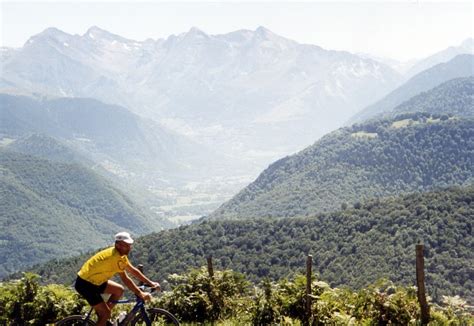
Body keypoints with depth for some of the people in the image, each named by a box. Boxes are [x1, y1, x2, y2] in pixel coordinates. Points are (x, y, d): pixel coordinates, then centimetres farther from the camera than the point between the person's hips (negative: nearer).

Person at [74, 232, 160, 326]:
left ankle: (103, 316, 17)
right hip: (85, 284, -10)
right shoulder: (116, 257, -26)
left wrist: (150, 283, 7)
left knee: (119, 290, 11)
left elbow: (133, 271, 8)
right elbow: (125, 279, -25)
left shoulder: (120, 254, 3)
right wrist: (141, 294, -21)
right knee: (106, 313, -10)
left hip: (94, 281, 10)